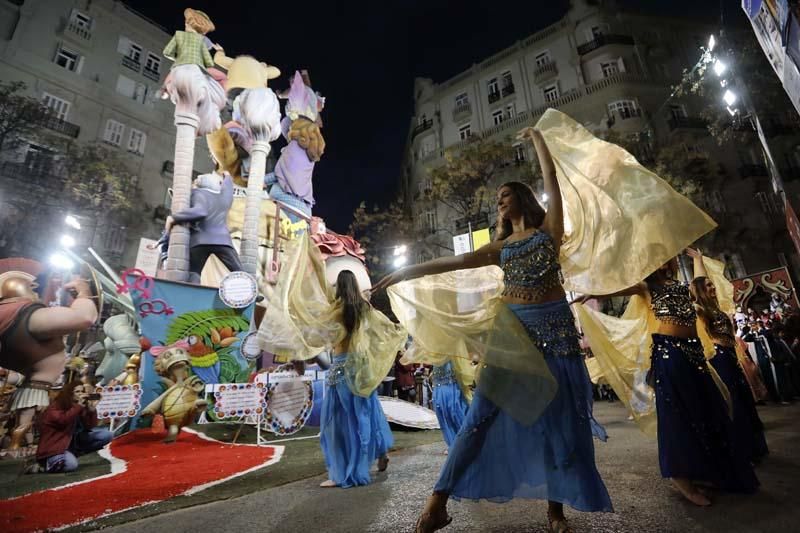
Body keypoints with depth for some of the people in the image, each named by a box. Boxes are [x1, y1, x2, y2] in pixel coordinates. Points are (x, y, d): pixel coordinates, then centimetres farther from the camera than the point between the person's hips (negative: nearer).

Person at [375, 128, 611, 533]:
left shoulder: (549, 227, 9)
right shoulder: (501, 246, 16)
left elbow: (550, 176, 8)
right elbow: (458, 261, 10)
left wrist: (536, 135, 22)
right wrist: (410, 271, 5)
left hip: (554, 326, -1)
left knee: (561, 416, 4)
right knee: (484, 412, -3)